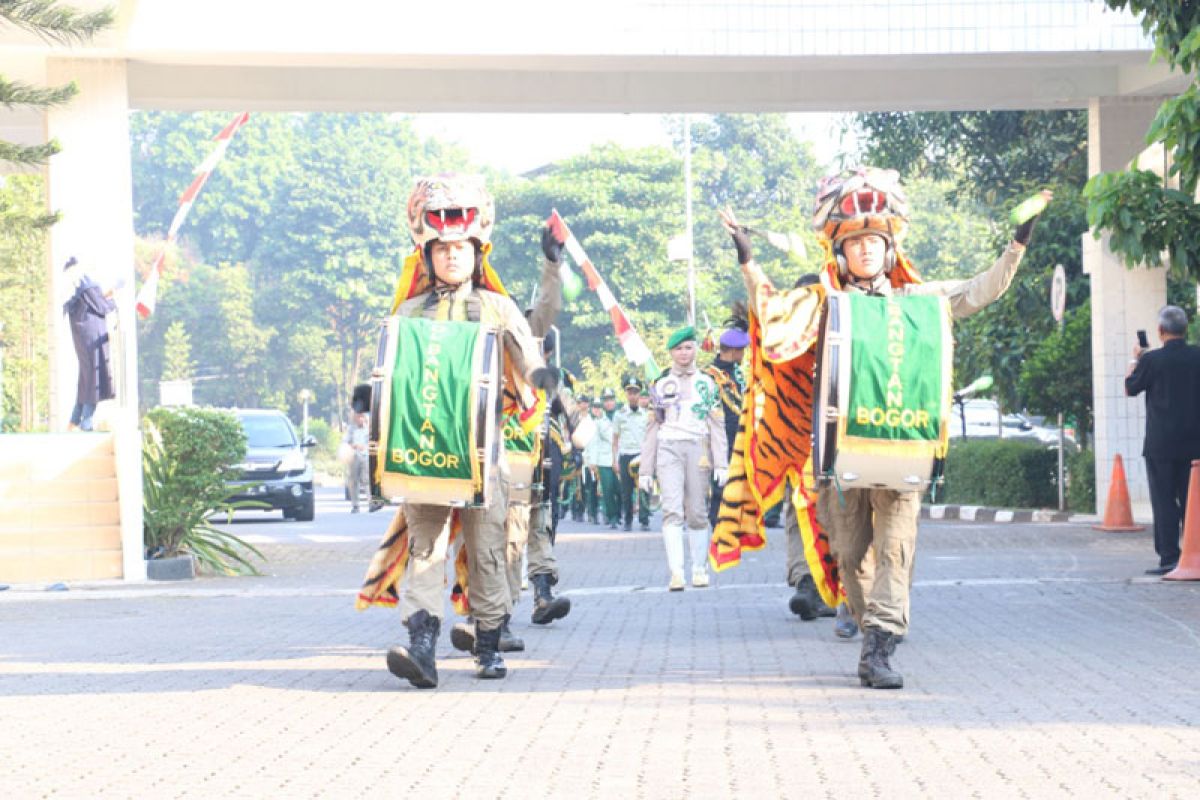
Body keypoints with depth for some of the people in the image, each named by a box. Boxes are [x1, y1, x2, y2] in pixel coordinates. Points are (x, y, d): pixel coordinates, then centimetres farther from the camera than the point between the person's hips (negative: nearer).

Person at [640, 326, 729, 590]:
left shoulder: (707, 383, 13)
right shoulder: (660, 385, 14)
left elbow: (717, 424, 9)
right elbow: (652, 427, 15)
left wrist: (721, 462, -1)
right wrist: (645, 468, 10)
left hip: (698, 449, 0)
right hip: (668, 449, 0)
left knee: (697, 513, 2)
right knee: (672, 510, -14)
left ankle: (700, 569, 15)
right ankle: (676, 573, -21)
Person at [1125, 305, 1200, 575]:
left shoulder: (1152, 360, -11)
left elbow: (1130, 388, 3)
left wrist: (1135, 360, 16)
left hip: (1161, 444, -4)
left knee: (1164, 502, -1)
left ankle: (1169, 557, -5)